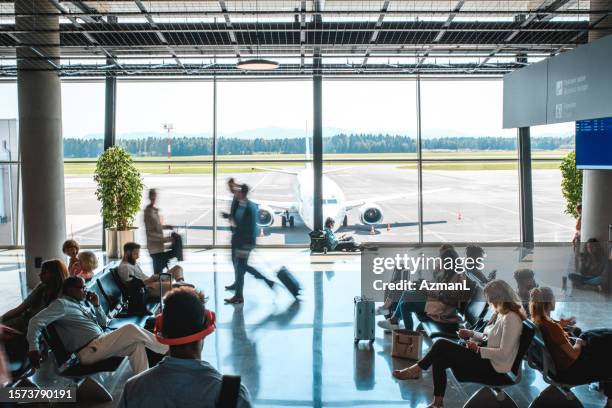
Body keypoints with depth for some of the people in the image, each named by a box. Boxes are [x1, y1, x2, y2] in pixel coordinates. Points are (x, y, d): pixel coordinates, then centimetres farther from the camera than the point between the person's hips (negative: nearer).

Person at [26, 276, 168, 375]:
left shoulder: (85, 303, 17)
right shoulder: (62, 304, -6)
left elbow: (104, 324, 20)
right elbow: (36, 322, -13)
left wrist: (97, 305, 7)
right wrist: (33, 348, -22)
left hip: (101, 343, 9)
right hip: (88, 350, -9)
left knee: (136, 344, -4)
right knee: (131, 329, -19)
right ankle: (168, 350, -7)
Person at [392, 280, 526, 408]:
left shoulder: (511, 319, -19)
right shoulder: (500, 314, 11)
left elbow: (504, 353, -23)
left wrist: (478, 349, -17)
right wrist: (471, 334, 7)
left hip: (493, 368, -9)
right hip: (486, 359, 9)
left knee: (442, 346, -15)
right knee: (439, 359, -7)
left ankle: (416, 369, 5)